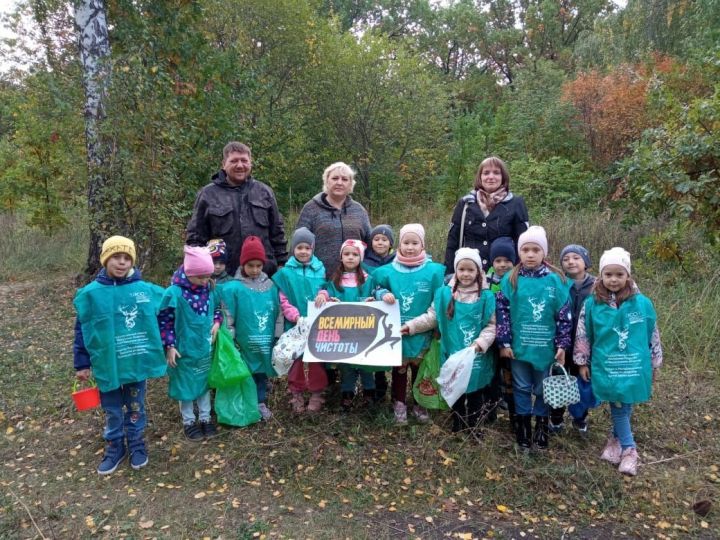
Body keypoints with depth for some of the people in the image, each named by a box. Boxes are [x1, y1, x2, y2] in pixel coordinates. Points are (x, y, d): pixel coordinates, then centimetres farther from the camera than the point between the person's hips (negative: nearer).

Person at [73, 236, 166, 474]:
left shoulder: (147, 290, -8)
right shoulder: (91, 293, -7)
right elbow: (82, 330, -2)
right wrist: (82, 363, 0)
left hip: (137, 363, 0)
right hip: (107, 365, 0)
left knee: (136, 407, 17)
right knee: (112, 411, 15)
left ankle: (137, 445, 35)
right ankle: (114, 447, 35)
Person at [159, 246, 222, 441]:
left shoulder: (209, 290, -5)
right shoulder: (174, 293, -20)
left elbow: (217, 308, 13)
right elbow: (164, 321, -13)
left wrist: (217, 322, -7)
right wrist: (169, 346, -13)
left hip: (205, 348, 5)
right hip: (184, 350, -4)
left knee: (205, 382, 17)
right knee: (185, 385, 11)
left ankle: (205, 418, 33)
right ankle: (189, 422, 29)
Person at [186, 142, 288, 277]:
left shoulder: (264, 192, 10)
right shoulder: (208, 195, 3)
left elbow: (277, 232, 13)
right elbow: (195, 237, 4)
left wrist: (281, 264, 8)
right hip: (225, 278, -2)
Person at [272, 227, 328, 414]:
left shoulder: (320, 270, 6)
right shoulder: (286, 272, 0)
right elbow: (283, 301, -4)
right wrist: (296, 316, -15)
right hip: (295, 325, -1)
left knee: (316, 358, 5)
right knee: (296, 358, 7)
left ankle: (317, 394, 19)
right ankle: (296, 394, 21)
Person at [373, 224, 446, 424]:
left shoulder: (433, 271, -9)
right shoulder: (389, 271, -6)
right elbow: (380, 292, 7)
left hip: (422, 333, 0)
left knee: (420, 369, 16)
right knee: (399, 369, 13)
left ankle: (420, 404, 33)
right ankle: (399, 404, 30)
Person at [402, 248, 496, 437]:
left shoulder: (486, 297, -5)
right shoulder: (444, 294, -1)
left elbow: (491, 325, -4)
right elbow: (432, 317, 5)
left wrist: (481, 343, -18)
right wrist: (411, 325, -1)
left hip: (477, 356, -1)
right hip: (452, 353, 1)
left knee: (475, 391, 10)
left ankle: (473, 425, 28)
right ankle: (457, 425, 30)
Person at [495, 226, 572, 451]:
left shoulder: (555, 280, -6)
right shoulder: (511, 279, -6)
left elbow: (564, 314, -2)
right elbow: (502, 311, -5)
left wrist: (562, 345, -4)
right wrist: (504, 342, -7)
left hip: (545, 347, 0)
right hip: (519, 346, 0)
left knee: (543, 388, 15)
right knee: (521, 387, 14)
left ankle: (541, 426, 33)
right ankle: (523, 426, 29)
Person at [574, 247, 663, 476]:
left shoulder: (642, 303, -5)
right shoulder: (592, 304, -7)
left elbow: (653, 335, 5)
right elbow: (582, 335, 1)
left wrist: (654, 364, 11)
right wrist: (582, 362, 3)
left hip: (635, 367, 1)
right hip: (607, 367, -1)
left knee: (624, 407, 10)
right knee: (618, 407, 7)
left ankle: (617, 439, 34)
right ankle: (628, 449, 23)